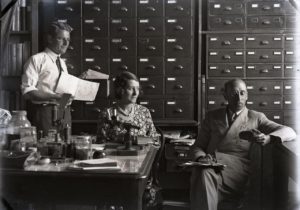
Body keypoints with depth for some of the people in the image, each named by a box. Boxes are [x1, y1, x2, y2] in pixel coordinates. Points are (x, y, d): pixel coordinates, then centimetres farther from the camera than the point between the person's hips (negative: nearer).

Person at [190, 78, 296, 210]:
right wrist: (200, 157, -7)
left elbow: (289, 132, 7)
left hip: (238, 170, -2)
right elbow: (197, 146, 19)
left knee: (206, 174, -35)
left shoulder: (256, 118, 17)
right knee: (203, 173, -36)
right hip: (212, 165, 2)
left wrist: (268, 138, -16)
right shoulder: (212, 116, 21)